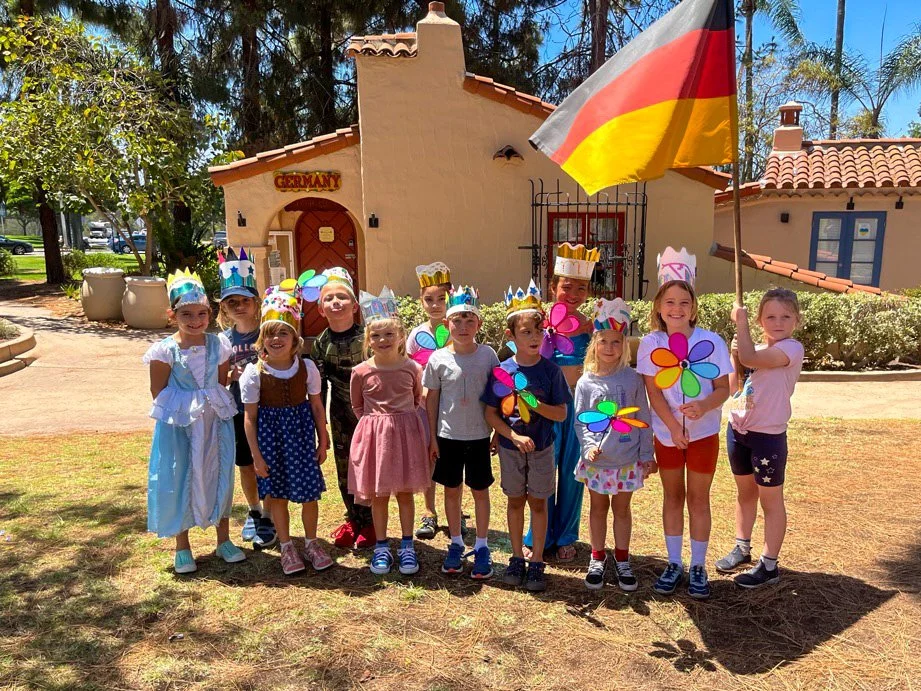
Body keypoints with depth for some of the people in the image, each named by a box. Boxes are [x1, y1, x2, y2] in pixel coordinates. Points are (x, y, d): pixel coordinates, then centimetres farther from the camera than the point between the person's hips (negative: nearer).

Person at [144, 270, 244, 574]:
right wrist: (187, 406, -7)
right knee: (179, 481, 6)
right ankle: (182, 548, 24)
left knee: (218, 477, 11)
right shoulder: (165, 350, -10)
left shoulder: (218, 345, -3)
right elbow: (158, 392, -5)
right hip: (178, 424, -2)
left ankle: (224, 540, 28)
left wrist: (214, 403, -3)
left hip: (214, 421, 3)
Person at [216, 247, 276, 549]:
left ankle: (268, 519, 22)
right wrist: (230, 376, -13)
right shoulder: (224, 339, 1)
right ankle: (254, 512, 38)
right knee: (246, 466, 16)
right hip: (239, 412, 3)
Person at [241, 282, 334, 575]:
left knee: (309, 491, 6)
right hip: (270, 433, -1)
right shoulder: (254, 373, -10)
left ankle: (311, 542, 28)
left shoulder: (307, 367, -6)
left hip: (301, 431, 1)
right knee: (276, 493, 10)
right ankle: (286, 546, 28)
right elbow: (250, 417, -6)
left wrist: (323, 441, 5)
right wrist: (256, 455, -7)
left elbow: (316, 406, 3)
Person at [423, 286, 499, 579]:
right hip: (448, 435, 1)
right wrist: (432, 437, 1)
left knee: (480, 490, 10)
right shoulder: (439, 358, -6)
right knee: (451, 489, 12)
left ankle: (481, 547, 24)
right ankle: (456, 544, 29)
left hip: (479, 435, 0)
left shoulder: (488, 355, -6)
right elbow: (432, 398, 1)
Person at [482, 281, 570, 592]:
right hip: (510, 447, 1)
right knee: (515, 500, 13)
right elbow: (491, 414, -6)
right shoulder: (501, 371, -9)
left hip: (541, 448, -1)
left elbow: (561, 414, -7)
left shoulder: (550, 370, -9)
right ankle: (517, 558, 28)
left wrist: (536, 403, -24)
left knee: (538, 502, 8)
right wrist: (514, 436, -18)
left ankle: (537, 562, 21)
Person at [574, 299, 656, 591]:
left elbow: (642, 419, -1)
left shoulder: (632, 378, -5)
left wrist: (647, 455, -1)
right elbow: (580, 421, -3)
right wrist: (589, 446, -19)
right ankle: (597, 558, 31)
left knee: (622, 508, 14)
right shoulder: (585, 383, -4)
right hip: (597, 460, 0)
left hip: (627, 460, 0)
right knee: (598, 508, 15)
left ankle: (622, 560, 31)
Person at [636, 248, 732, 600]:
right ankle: (674, 564, 26)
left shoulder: (711, 341, -10)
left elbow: (723, 388, -8)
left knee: (698, 498, 9)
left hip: (704, 432, -1)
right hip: (666, 433, 1)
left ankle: (698, 567, 23)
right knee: (672, 496, 13)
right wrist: (674, 427, -19)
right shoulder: (651, 343, -8)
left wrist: (704, 405, -29)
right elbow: (653, 391, -10)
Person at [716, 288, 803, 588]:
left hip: (768, 435, -7)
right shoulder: (756, 350, 9)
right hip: (738, 429, 7)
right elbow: (733, 385, 8)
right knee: (745, 492, 20)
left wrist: (741, 322, -19)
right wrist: (735, 352, -6)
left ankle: (769, 566, 17)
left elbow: (751, 359, -31)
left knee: (770, 499, 5)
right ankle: (742, 549, 36)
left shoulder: (792, 348, -15)